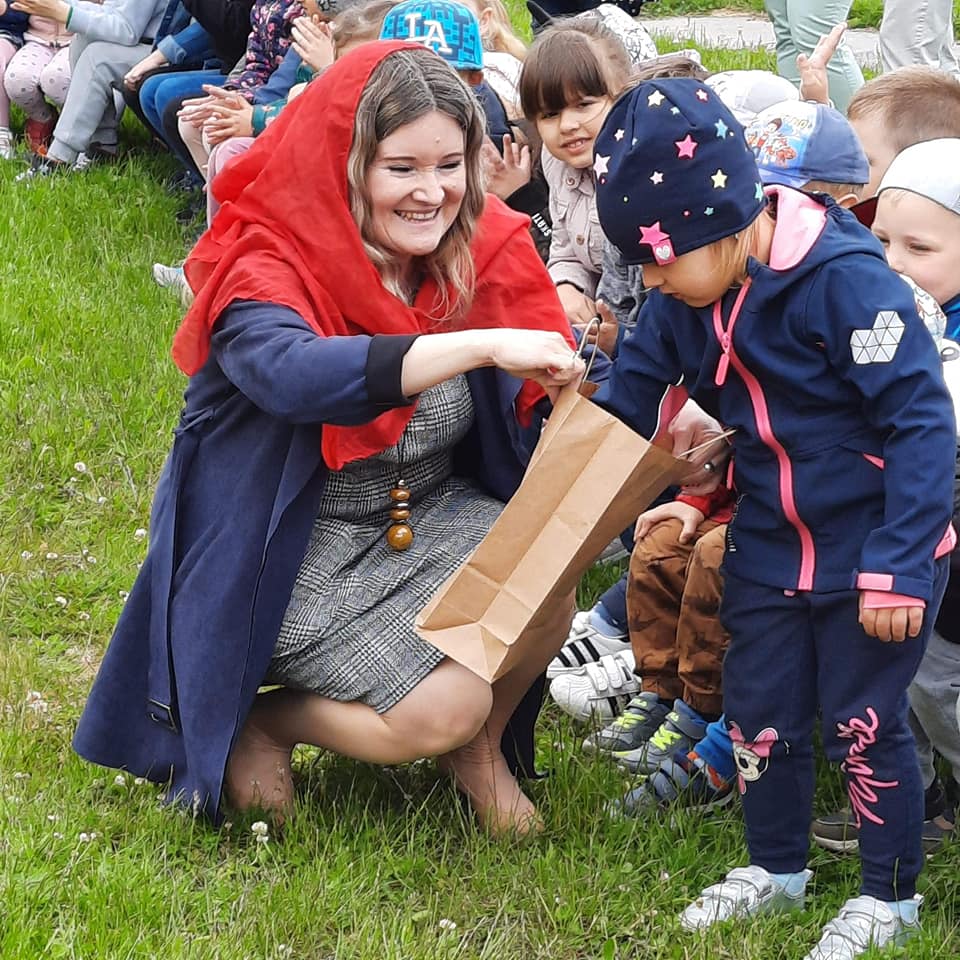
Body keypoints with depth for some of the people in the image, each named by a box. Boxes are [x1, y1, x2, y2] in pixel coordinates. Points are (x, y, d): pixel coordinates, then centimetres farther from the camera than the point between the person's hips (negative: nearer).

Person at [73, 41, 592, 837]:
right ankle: (258, 719, 6)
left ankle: (479, 747, 8)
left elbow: (547, 400, 0)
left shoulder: (476, 256, -4)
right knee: (445, 706, -23)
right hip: (299, 554, -5)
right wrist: (481, 345, -53)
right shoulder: (264, 274, -22)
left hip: (433, 515, 6)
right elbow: (293, 373, -45)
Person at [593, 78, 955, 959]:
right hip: (768, 548, 7)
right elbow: (630, 394, 11)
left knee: (861, 722, 2)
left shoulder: (845, 281, -26)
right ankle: (776, 868, 36)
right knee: (759, 713, 13)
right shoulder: (685, 300, -5)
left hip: (875, 551, -6)